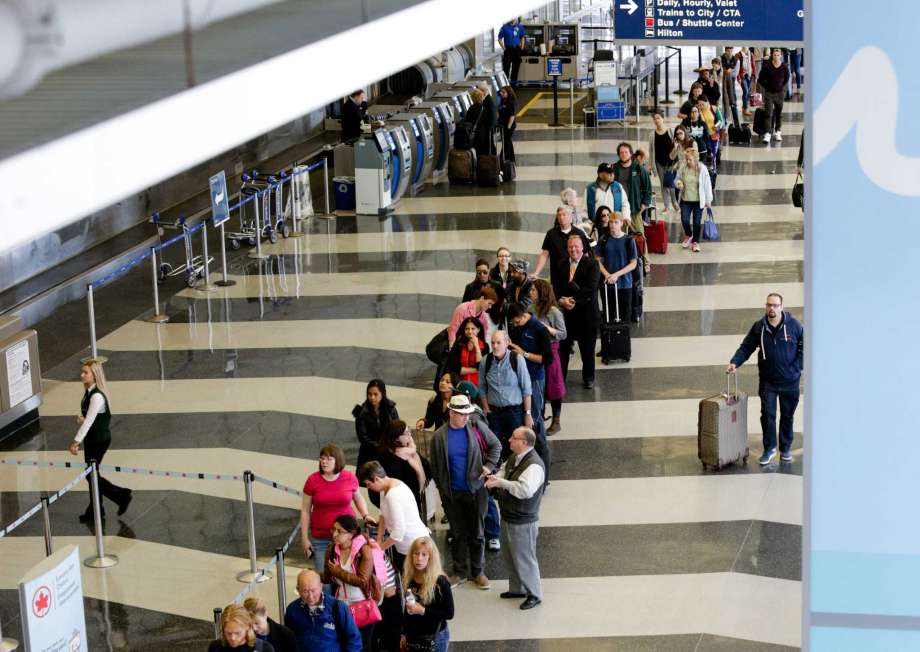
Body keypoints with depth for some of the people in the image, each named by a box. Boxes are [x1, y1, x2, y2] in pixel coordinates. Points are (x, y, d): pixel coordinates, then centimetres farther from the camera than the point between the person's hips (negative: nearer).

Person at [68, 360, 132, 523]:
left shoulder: (97, 396, -25)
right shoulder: (88, 391, 4)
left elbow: (89, 421, -26)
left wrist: (76, 441, -25)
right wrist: (80, 418, -9)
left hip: (99, 440, -9)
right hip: (91, 438, 9)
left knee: (91, 474, 0)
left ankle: (122, 495, 11)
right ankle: (95, 510, 26)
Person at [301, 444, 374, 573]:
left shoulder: (350, 478, -1)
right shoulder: (313, 480, -3)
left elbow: (358, 498, 19)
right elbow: (305, 511, 3)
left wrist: (365, 515, 2)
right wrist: (305, 538, 1)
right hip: (320, 538, 0)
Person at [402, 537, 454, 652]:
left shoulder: (440, 582, -17)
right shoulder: (408, 579, 0)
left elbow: (449, 613, -16)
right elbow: (407, 610, 10)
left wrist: (423, 610, -23)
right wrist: (404, 634, 12)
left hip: (435, 638, -5)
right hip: (412, 637, 5)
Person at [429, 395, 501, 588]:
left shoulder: (477, 427, -6)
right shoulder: (439, 437, -7)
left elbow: (496, 445, 6)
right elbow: (435, 467, 3)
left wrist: (489, 465, -6)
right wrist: (441, 489, 3)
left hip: (476, 490, 0)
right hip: (452, 493, 0)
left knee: (477, 533, 10)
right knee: (458, 534, 13)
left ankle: (477, 572, 24)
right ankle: (460, 572, 27)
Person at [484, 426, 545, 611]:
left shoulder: (534, 465, -27)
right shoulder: (514, 458, 2)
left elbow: (526, 489, -39)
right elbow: (504, 470, 20)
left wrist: (501, 483, -33)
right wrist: (495, 478, -3)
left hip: (523, 522, -9)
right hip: (508, 517, 9)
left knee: (524, 559, 4)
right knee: (510, 556, 23)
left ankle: (534, 594, 21)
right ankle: (517, 588, 40)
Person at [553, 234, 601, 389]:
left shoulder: (591, 264, -6)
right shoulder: (561, 265, 8)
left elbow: (590, 289, -15)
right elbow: (556, 287, 6)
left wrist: (574, 301, -18)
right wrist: (561, 300, -13)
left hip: (586, 312, -3)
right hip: (565, 312, 3)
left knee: (587, 347, 8)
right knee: (563, 346, 5)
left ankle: (588, 377, 23)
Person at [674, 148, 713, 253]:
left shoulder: (702, 169, -11)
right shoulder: (683, 169, -5)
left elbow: (707, 185, -5)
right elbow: (677, 179, 12)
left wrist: (708, 200, -2)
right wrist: (678, 183, -14)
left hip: (698, 201, -2)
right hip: (686, 200, 2)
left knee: (697, 222, 7)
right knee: (685, 220, -7)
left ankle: (695, 241, 26)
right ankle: (688, 235, 25)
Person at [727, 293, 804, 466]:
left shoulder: (794, 325, -7)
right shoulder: (759, 327, -3)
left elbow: (803, 347, 1)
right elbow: (746, 348, 3)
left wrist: (797, 368, -8)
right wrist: (735, 362, -13)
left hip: (790, 380, 0)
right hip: (768, 380, 0)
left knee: (787, 416, 12)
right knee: (767, 414, -5)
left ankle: (786, 448, 26)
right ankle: (769, 448, 9)